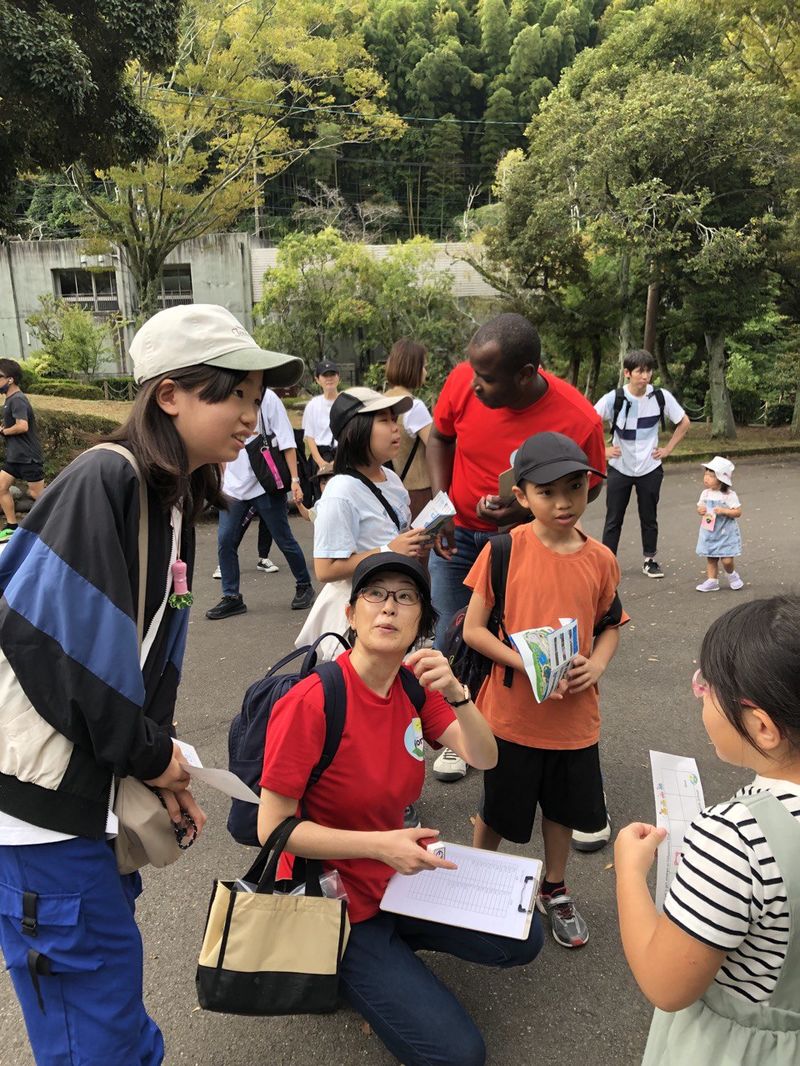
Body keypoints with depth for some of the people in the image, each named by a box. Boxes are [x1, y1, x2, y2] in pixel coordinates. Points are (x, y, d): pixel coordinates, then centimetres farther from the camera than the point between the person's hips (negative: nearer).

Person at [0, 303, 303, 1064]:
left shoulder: (175, 500, 9)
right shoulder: (102, 484, -19)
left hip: (97, 782, 8)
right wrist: (149, 754, -11)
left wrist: (156, 761, 6)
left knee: (104, 975, 21)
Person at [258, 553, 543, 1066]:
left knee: (523, 939, 5)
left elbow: (485, 758, -14)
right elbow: (273, 828, -21)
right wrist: (380, 843, -29)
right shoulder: (310, 703, -26)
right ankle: (345, 967, 10)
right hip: (336, 897, -6)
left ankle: (394, 939, 17)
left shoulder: (416, 686, -5)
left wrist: (456, 693, -32)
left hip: (399, 877, 6)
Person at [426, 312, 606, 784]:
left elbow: (590, 486, -8)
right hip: (457, 532, 2)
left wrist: (527, 509, -25)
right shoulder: (463, 382, -21)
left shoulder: (579, 420, -27)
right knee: (451, 640, 7)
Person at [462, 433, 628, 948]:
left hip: (575, 714, 3)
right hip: (512, 711, -3)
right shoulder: (505, 550, -15)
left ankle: (555, 891, 48)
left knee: (565, 808, 21)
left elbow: (611, 625, 10)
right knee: (499, 811, 16)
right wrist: (529, 664, -24)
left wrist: (596, 665, -10)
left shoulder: (601, 559, -4)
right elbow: (473, 629, -12)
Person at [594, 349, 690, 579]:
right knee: (613, 519, 4)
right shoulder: (614, 398, -13)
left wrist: (668, 448, 1)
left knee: (649, 517, 11)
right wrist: (603, 450, -7)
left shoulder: (661, 397, -7)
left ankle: (650, 560, 25)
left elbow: (684, 423, 6)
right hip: (619, 468, -1)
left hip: (650, 468, 1)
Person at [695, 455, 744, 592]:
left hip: (725, 533, -4)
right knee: (710, 558, 9)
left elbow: (738, 512, -12)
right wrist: (700, 510, -10)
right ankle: (712, 581, 20)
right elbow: (700, 506, 13)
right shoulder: (705, 493, 1)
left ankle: (732, 575, 25)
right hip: (709, 533, 5)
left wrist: (723, 511, -26)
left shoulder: (729, 495, -13)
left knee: (726, 559, -4)